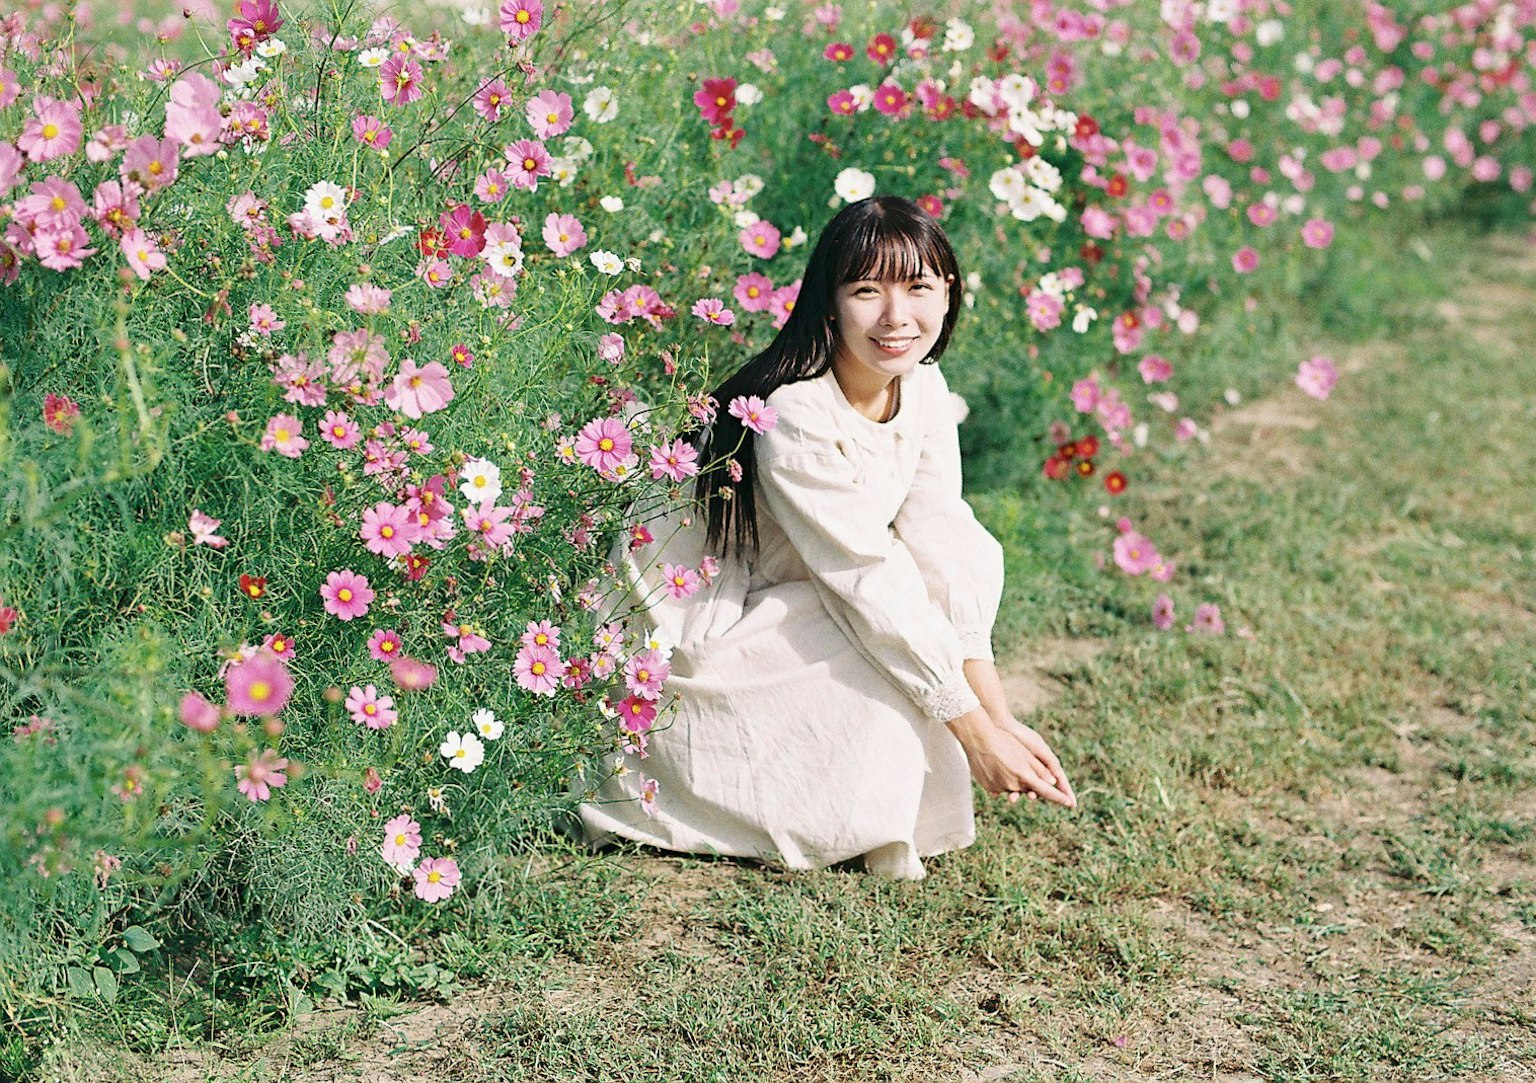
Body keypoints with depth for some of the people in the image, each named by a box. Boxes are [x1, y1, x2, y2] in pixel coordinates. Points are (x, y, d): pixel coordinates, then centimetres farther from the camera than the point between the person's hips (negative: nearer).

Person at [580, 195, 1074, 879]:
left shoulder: (923, 390, -7)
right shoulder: (796, 417, -30)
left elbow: (946, 551, -12)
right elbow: (872, 588, -29)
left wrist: (1002, 720, -21)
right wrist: (979, 738, -26)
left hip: (800, 606, 8)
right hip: (698, 635, -8)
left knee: (973, 555, -11)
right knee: (895, 647, -26)